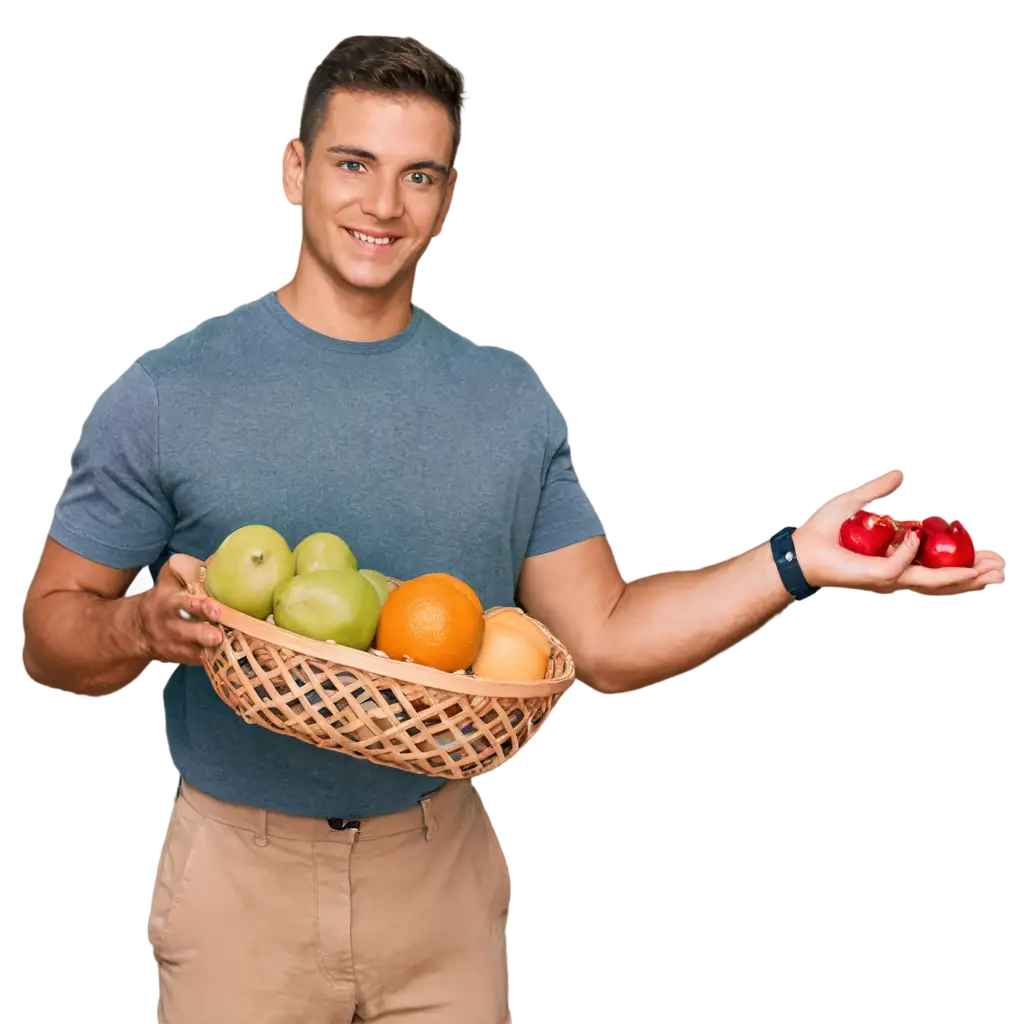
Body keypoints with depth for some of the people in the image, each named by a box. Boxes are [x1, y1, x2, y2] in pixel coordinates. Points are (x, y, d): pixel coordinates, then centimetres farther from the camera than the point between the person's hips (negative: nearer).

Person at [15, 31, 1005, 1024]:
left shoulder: (510, 402, 1)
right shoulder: (163, 392, -7)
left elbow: (606, 641, 3)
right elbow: (50, 625, -3)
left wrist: (795, 561, -8)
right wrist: (146, 628, -24)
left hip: (441, 864, 2)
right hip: (240, 870, -2)